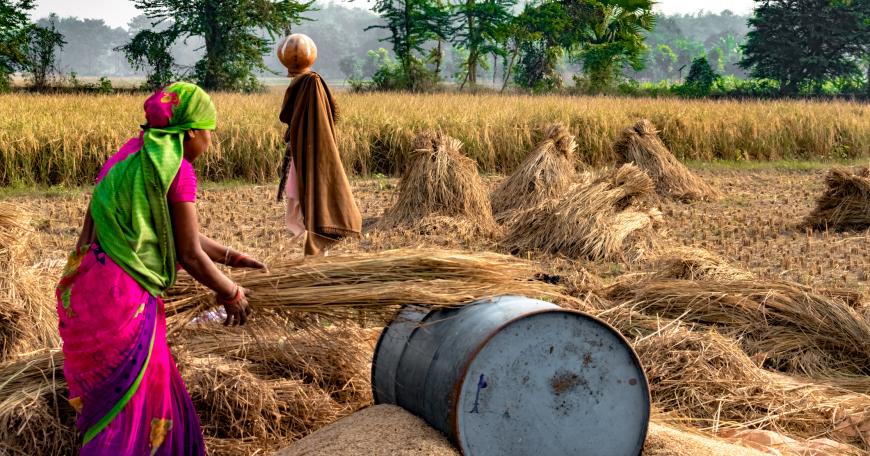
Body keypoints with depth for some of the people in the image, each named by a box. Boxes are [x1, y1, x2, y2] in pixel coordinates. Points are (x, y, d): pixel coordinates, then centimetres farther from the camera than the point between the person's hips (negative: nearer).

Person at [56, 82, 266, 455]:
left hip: (85, 288, 8)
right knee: (132, 400, 5)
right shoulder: (177, 169, -12)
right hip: (121, 297, -8)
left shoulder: (134, 154, 13)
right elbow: (190, 254, -7)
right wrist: (231, 294, 9)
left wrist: (231, 257, 29)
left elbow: (179, 232, 21)